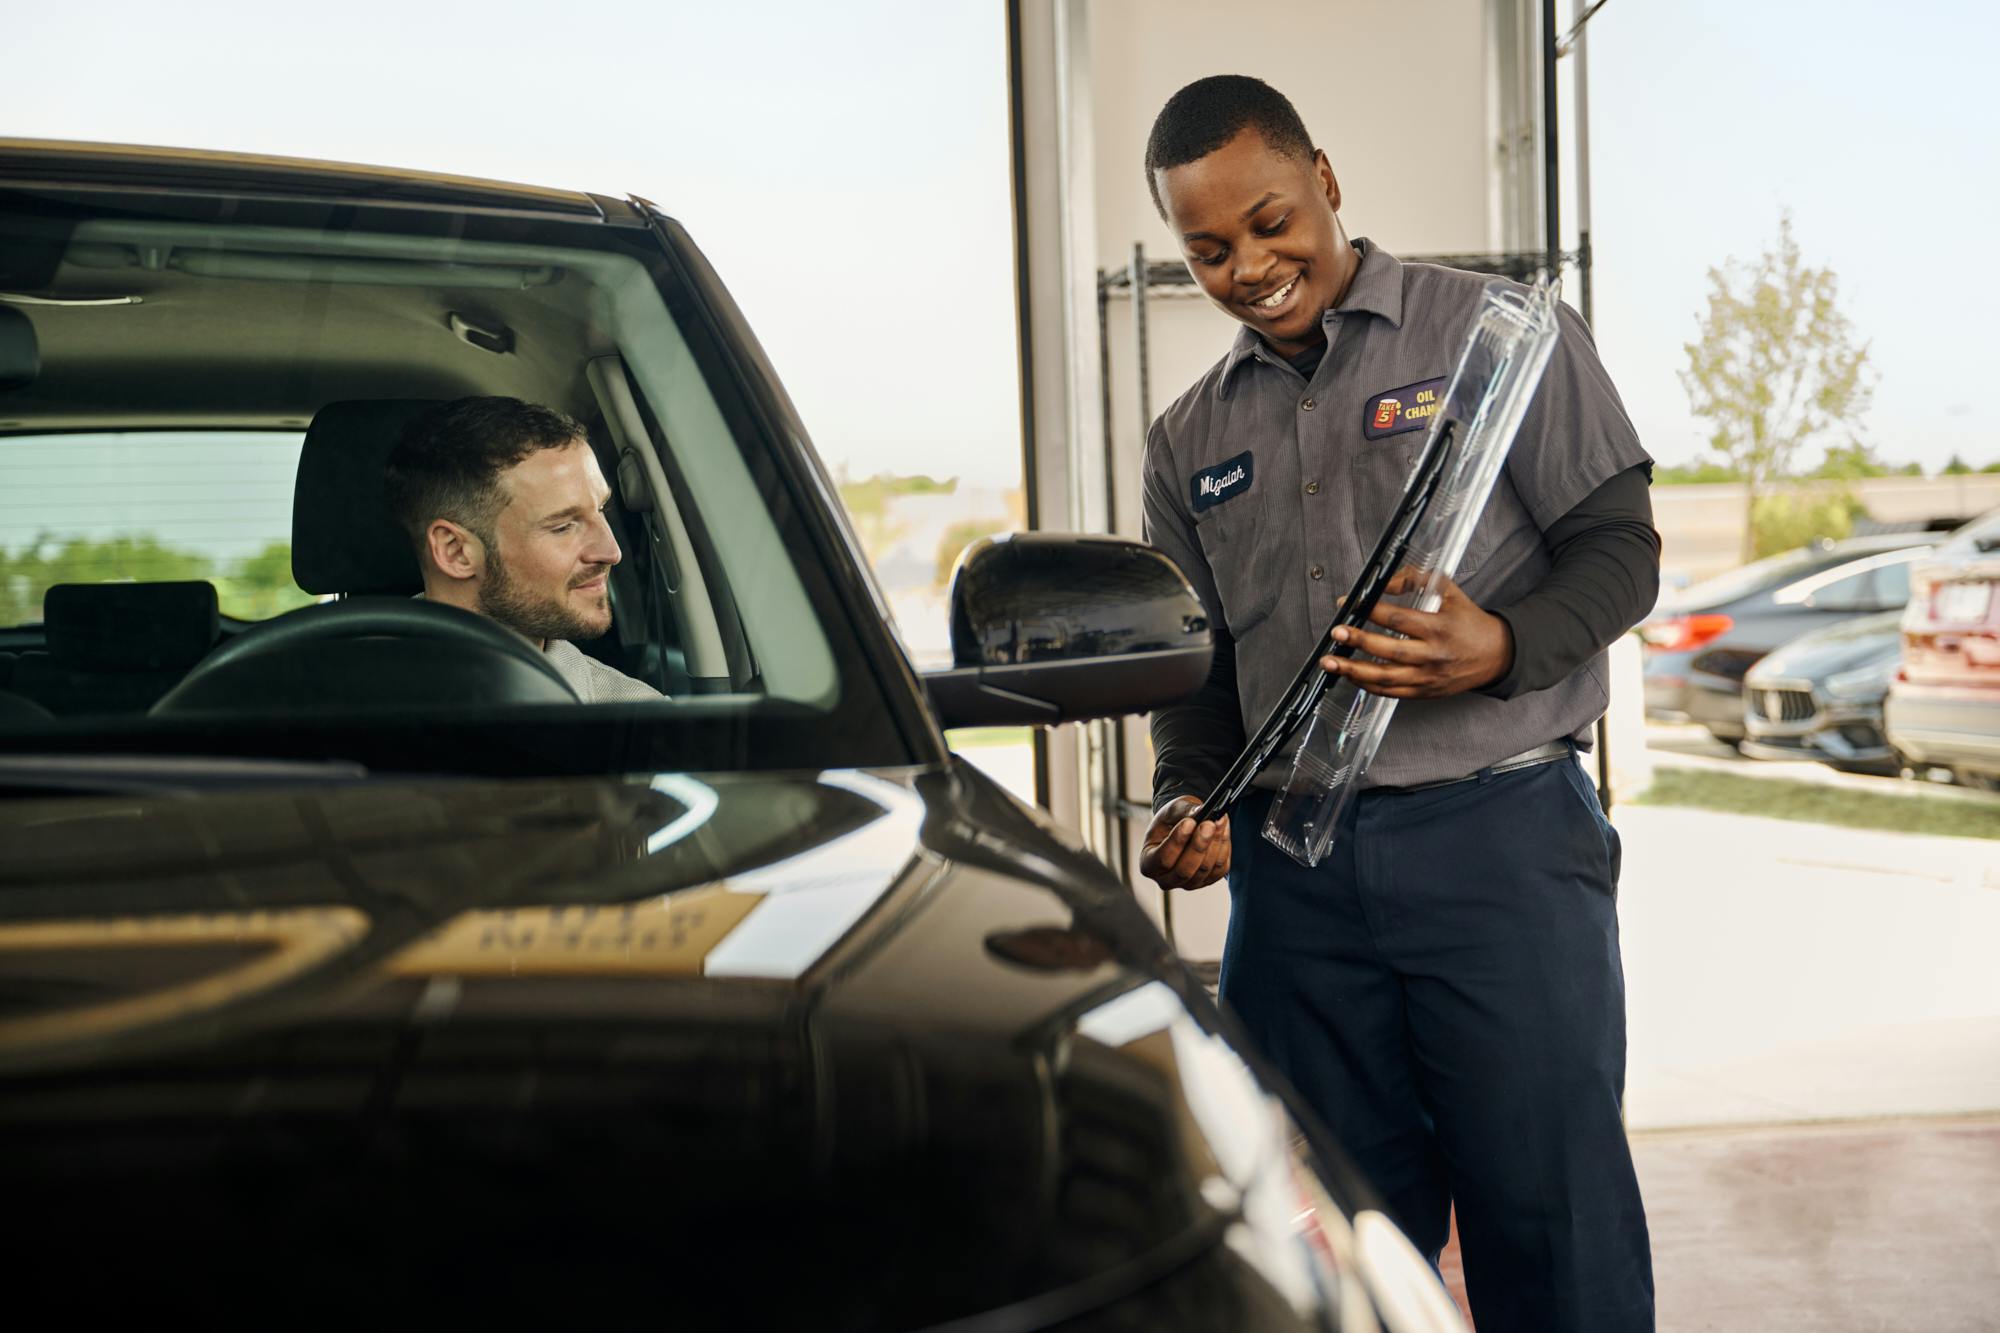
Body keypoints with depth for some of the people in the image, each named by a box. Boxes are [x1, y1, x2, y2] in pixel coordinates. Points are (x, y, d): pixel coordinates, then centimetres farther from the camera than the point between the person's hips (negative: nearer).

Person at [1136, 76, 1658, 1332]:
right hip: (1292, 866, 4)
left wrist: (1501, 649, -20)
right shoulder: (1191, 440, 16)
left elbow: (1619, 546, 0)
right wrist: (1192, 803, -1)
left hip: (1500, 834, -3)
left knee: (1555, 1216, -1)